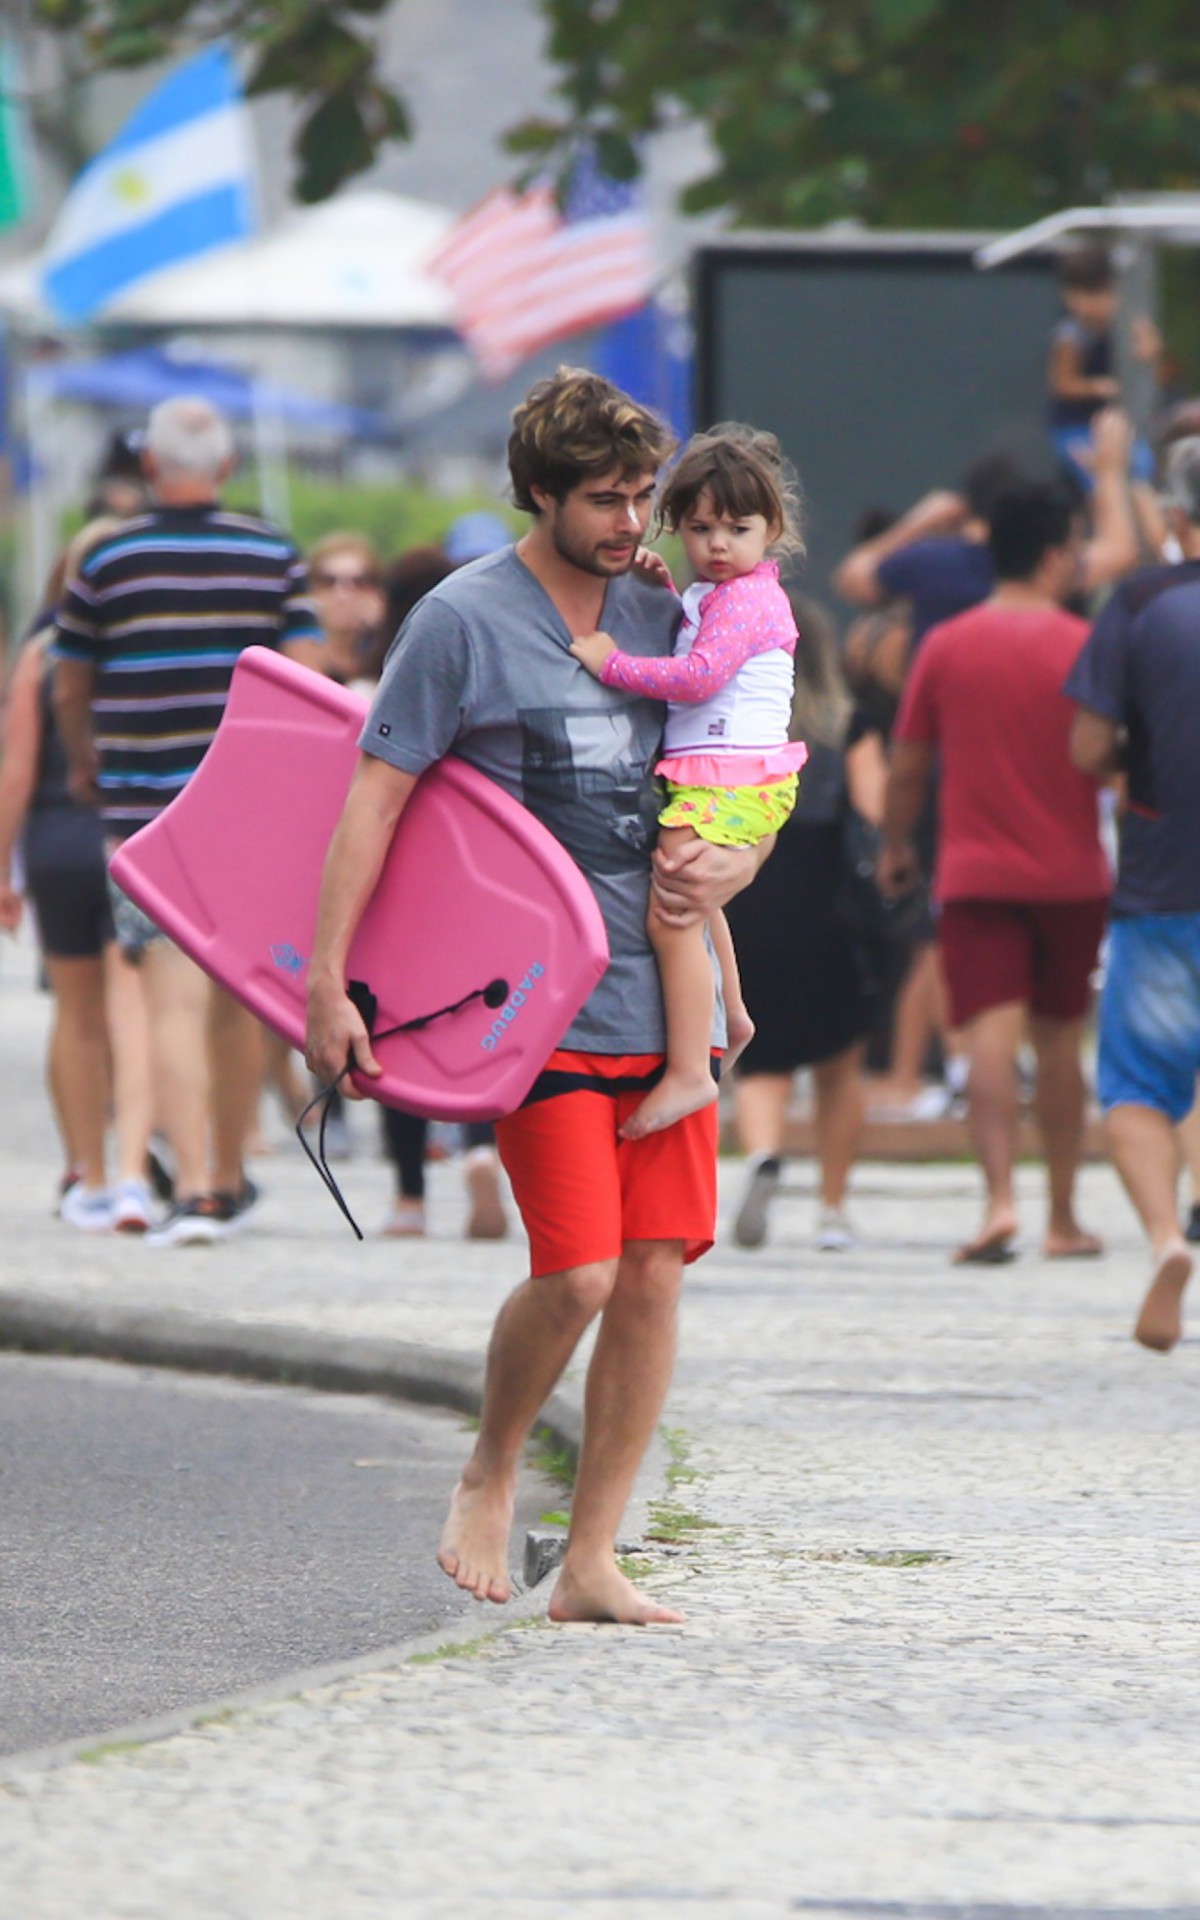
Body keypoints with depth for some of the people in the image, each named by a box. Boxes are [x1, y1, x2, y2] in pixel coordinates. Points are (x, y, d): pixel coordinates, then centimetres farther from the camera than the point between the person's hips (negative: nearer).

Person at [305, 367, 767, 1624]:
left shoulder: (659, 620, 13)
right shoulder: (464, 621, -3)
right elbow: (374, 801, -5)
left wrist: (730, 870, -3)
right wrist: (326, 982, -10)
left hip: (661, 996, 5)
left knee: (655, 1274, -1)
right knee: (578, 1273, -14)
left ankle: (591, 1561, 6)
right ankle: (491, 1473, 14)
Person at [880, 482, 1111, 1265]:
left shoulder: (946, 647, 0)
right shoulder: (1084, 647, -6)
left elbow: (908, 765, 6)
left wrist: (895, 845, 21)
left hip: (976, 876, 0)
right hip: (1071, 872, 0)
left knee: (991, 1037, -8)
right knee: (1060, 1043, 12)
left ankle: (1000, 1199, -26)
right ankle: (1064, 1217, 17)